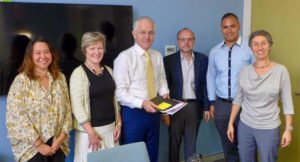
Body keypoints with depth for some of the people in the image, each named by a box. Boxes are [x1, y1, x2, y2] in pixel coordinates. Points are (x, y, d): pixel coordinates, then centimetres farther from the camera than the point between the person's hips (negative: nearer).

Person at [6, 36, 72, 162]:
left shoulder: (60, 78, 5)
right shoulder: (21, 80, -8)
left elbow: (67, 110, 4)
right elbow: (16, 117, -13)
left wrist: (61, 137, -7)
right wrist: (39, 144, -14)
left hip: (57, 145, 4)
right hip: (31, 146, -3)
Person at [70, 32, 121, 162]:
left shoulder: (108, 70, 8)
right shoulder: (79, 73, -11)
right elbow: (77, 106, -15)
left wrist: (118, 123, 6)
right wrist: (91, 132, -16)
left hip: (111, 128, 6)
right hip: (91, 129, -5)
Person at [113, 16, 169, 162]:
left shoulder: (157, 56, 5)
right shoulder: (124, 58, -14)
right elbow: (119, 92, -17)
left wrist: (164, 92, -4)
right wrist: (142, 103, -26)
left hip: (153, 112, 6)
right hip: (133, 114, -5)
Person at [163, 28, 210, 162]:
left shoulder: (202, 59, 2)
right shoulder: (169, 60, -4)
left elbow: (205, 85, 5)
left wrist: (206, 107, 3)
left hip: (194, 106, 1)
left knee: (191, 142, 12)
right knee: (174, 142, 11)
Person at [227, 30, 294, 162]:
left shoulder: (281, 70, -9)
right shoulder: (245, 70, -1)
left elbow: (287, 103, -7)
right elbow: (238, 99, 5)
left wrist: (288, 129, -9)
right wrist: (231, 123, 4)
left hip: (269, 129, -3)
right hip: (245, 126, 3)